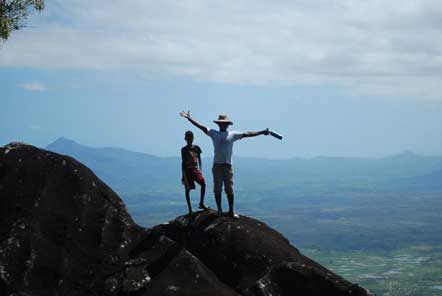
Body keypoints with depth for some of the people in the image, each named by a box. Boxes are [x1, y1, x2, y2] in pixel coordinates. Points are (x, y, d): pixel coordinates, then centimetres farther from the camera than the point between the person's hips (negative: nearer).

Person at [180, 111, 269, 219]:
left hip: (228, 165, -1)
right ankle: (219, 210, 13)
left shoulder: (233, 134, 6)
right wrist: (189, 118, 1)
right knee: (217, 189, 4)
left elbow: (247, 134, 3)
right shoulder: (213, 133, 7)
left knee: (229, 189, 0)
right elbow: (201, 126, 5)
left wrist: (262, 132, -2)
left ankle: (231, 211, 6)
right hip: (217, 165, 1)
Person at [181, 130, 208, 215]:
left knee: (203, 183, -18)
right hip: (187, 170, -2)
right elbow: (183, 162, 2)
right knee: (187, 189, 0)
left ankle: (201, 203, -9)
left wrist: (200, 170, 0)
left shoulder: (196, 148, 7)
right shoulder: (184, 150, 0)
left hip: (196, 169, 2)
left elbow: (199, 160, 12)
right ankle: (190, 208, 6)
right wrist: (183, 175, -1)